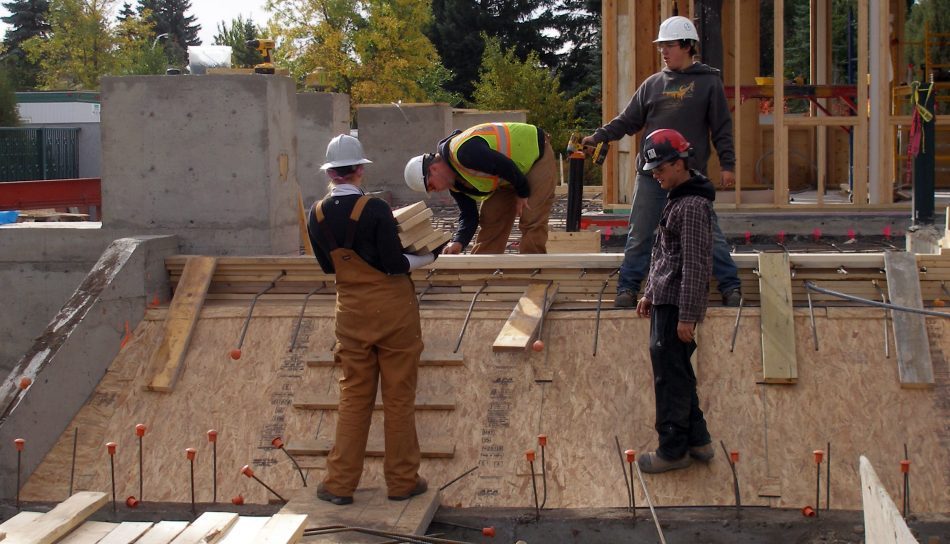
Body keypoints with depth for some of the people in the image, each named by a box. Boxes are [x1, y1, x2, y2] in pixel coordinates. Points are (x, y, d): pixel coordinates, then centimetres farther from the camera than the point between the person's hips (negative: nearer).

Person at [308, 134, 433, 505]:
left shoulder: (317, 216, -1)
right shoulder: (375, 210, -17)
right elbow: (395, 264, -16)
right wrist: (426, 257, 0)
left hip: (351, 313, 4)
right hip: (394, 310, -4)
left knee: (353, 397, 12)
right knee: (399, 397, 6)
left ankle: (340, 483, 12)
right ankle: (402, 481, 15)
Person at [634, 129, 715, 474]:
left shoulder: (693, 205, -18)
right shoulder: (677, 199, 14)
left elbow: (696, 265, -20)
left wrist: (687, 316, -20)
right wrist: (650, 293, 24)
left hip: (676, 307, -10)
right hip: (665, 302, 10)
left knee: (670, 377, -2)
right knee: (677, 374, 16)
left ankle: (673, 450, 7)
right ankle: (697, 440, 26)